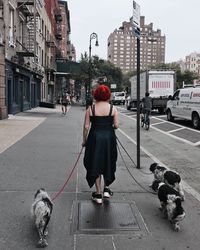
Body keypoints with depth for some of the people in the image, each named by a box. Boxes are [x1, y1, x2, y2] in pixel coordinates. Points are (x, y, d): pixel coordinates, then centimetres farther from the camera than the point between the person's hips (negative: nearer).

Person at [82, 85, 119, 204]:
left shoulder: (90, 109, -2)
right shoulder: (113, 108, -2)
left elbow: (86, 126, -4)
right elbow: (116, 125, -6)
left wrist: (84, 140, 7)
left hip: (94, 137, 0)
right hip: (109, 137, 0)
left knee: (95, 164, 10)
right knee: (108, 163, 20)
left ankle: (98, 194, 14)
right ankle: (106, 188, 22)